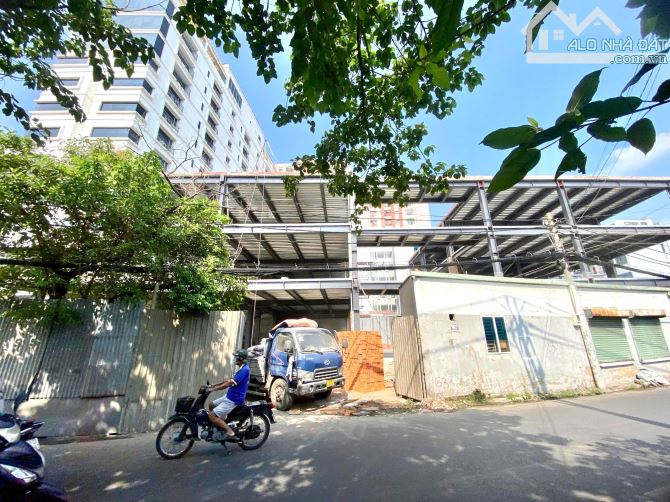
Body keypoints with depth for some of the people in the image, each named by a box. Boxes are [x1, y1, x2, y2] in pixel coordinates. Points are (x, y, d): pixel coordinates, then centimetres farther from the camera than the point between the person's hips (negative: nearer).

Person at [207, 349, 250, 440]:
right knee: (211, 405, 17)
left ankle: (230, 432, -7)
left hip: (233, 400, -10)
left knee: (212, 416, -10)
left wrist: (212, 389, -22)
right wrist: (214, 385, 14)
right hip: (230, 396, 10)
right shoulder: (243, 369, 10)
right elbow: (231, 380, 17)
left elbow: (229, 383, -27)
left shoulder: (244, 370, -23)